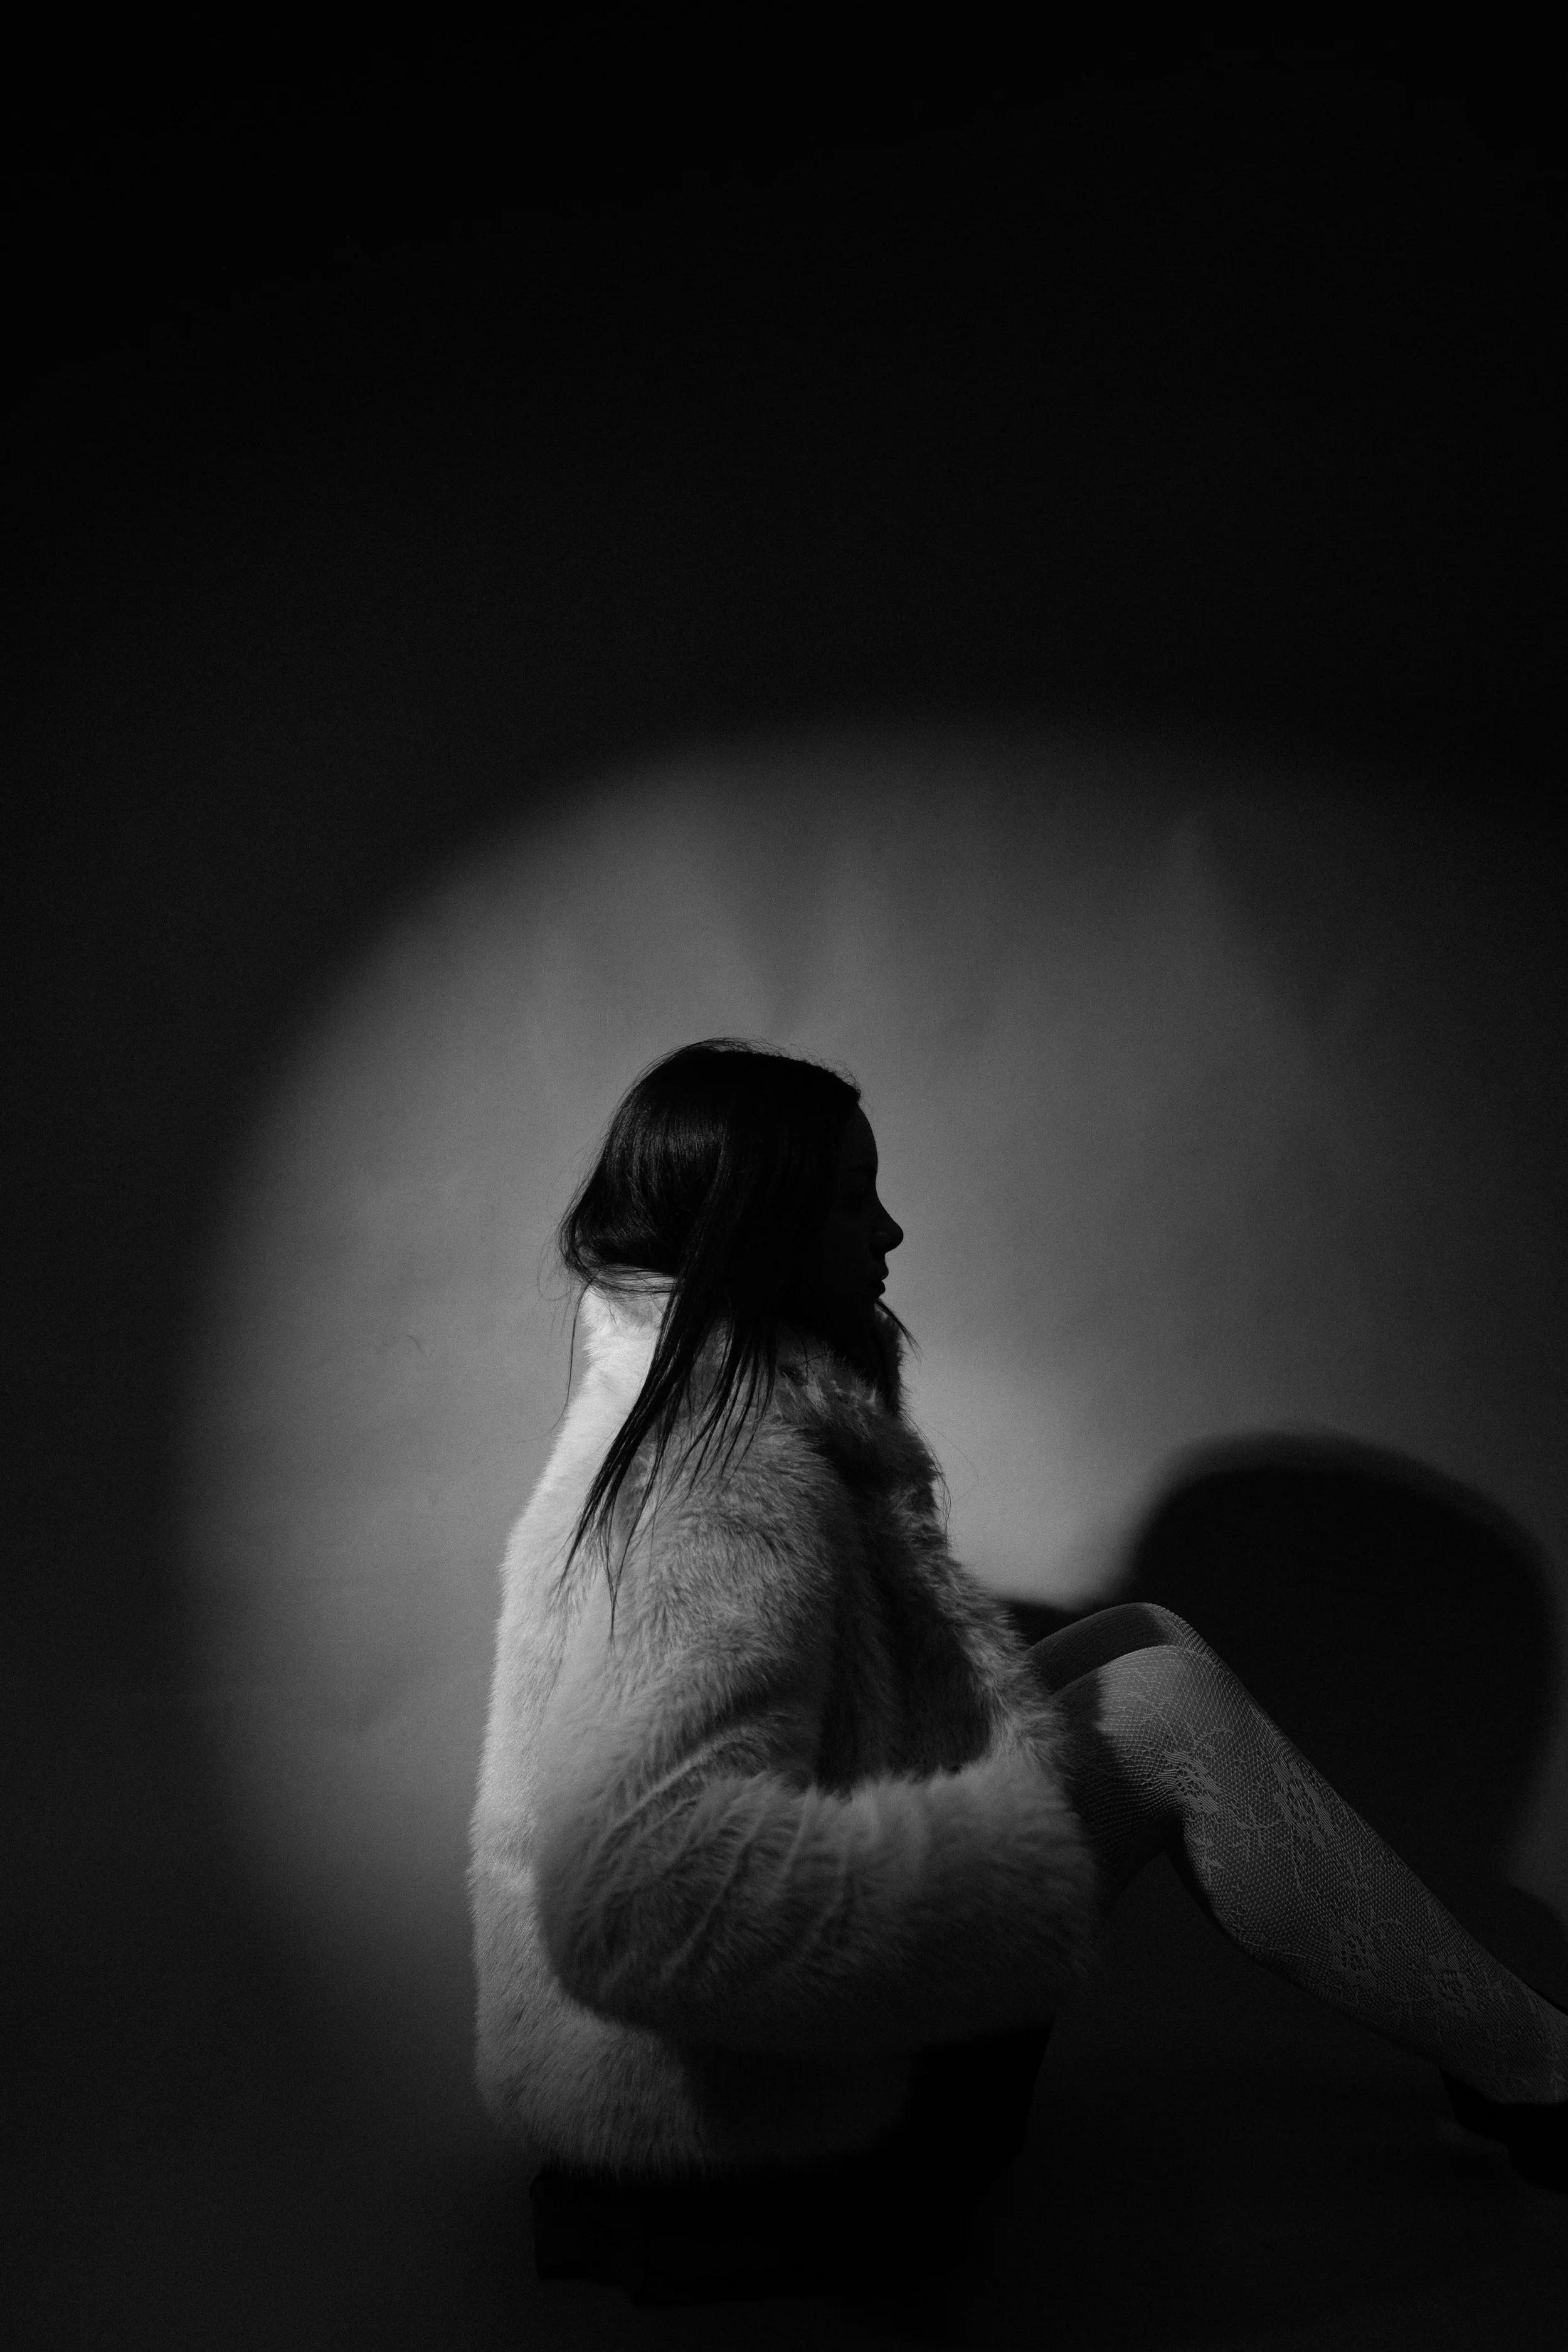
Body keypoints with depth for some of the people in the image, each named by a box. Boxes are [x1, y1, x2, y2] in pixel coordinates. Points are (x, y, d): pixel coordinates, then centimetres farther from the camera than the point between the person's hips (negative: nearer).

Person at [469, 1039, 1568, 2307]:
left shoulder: (678, 1392, 4)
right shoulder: (737, 1468, -27)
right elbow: (631, 1888, -39)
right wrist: (1027, 1838, -32)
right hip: (687, 2067, -9)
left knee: (1143, 1640, 4)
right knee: (1167, 1711, -14)